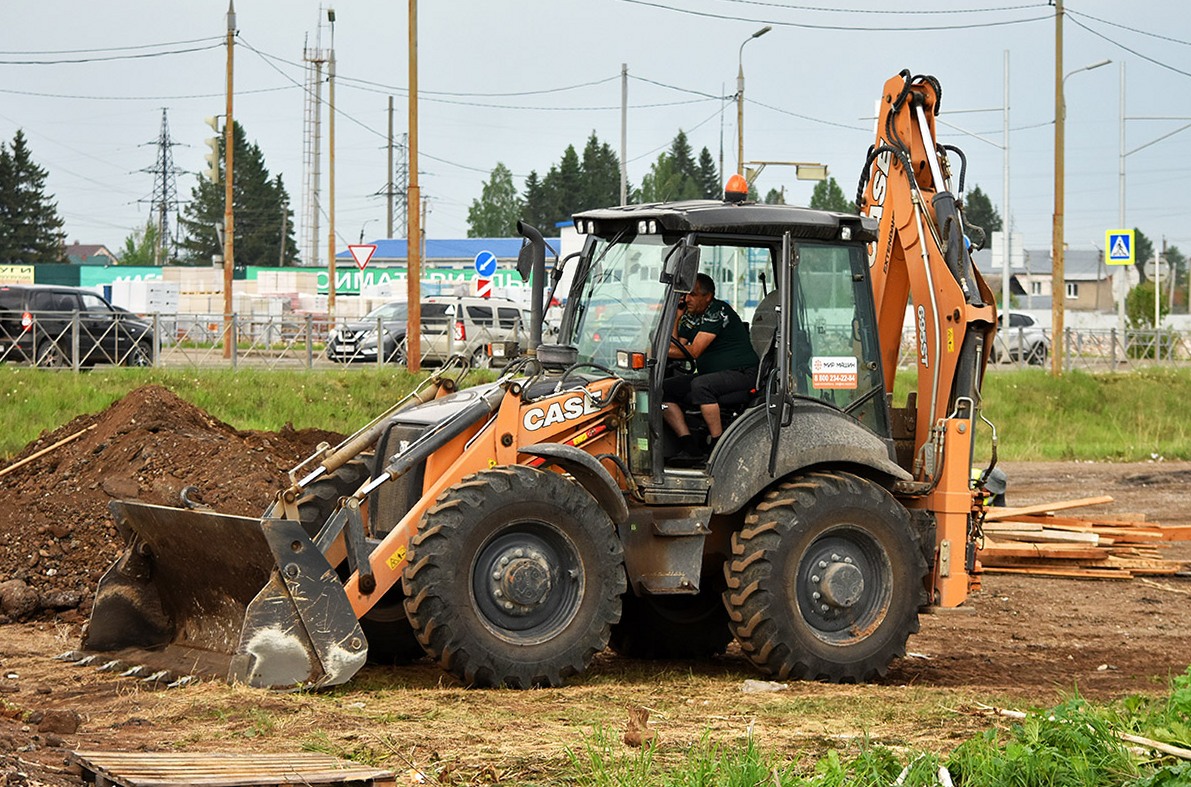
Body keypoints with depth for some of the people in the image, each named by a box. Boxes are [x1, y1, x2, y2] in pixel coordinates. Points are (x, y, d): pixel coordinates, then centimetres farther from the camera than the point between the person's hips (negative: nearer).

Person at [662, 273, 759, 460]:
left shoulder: (718, 311, -15)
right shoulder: (689, 317, 12)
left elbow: (693, 352, -21)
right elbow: (676, 349, 4)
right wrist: (676, 317, -1)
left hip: (741, 373, -9)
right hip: (709, 375, 9)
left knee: (700, 385, -36)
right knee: (663, 389, -7)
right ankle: (689, 444, -14)